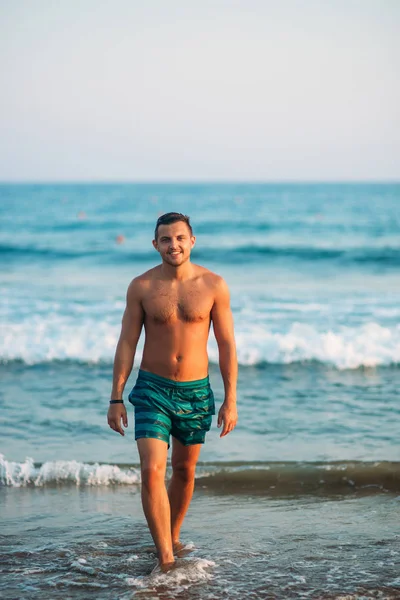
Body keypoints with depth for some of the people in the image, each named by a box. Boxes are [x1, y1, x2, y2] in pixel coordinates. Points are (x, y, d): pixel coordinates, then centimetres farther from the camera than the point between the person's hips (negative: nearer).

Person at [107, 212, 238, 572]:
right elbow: (126, 344, -1)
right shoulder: (141, 287, -5)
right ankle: (166, 559, -13)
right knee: (152, 471, -15)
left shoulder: (214, 285, -4)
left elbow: (227, 345, -1)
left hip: (196, 392, 1)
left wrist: (231, 400, -4)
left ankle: (173, 538, 37)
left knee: (184, 471, 15)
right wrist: (116, 398, -3)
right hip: (152, 390, -1)